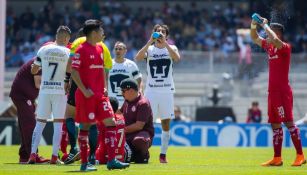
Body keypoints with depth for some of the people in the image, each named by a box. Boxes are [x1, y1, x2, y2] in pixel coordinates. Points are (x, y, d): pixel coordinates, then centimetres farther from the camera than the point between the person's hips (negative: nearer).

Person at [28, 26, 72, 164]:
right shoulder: (68, 52, -4)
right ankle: (54, 156, -2)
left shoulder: (43, 50, 3)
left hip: (44, 90, 2)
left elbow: (33, 70, 8)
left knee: (40, 122, 8)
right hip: (60, 90, -2)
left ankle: (32, 154, 1)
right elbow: (70, 71, -11)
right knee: (58, 123, 3)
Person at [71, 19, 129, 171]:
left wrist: (104, 87, 11)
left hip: (100, 94, 8)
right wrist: (84, 90, -18)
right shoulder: (81, 50, -9)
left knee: (111, 122, -1)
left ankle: (111, 160, -3)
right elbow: (74, 72, -13)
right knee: (85, 127, -2)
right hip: (87, 95, -8)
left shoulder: (100, 49, 14)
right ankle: (84, 163, 4)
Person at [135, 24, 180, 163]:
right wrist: (150, 42, -20)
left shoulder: (171, 48, 6)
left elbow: (177, 58, -16)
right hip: (151, 90, -1)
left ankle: (163, 154, 9)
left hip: (167, 90, 1)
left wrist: (164, 42, -21)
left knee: (166, 124, 2)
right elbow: (138, 58, -14)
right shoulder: (149, 49, 6)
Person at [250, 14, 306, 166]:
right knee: (275, 125, 7)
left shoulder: (285, 47, -9)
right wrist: (254, 25, 6)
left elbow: (275, 39, -29)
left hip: (283, 91, -8)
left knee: (288, 122, -10)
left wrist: (265, 25, -17)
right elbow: (254, 38, 23)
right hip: (272, 91, 8)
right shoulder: (269, 46, 13)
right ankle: (277, 158, 9)